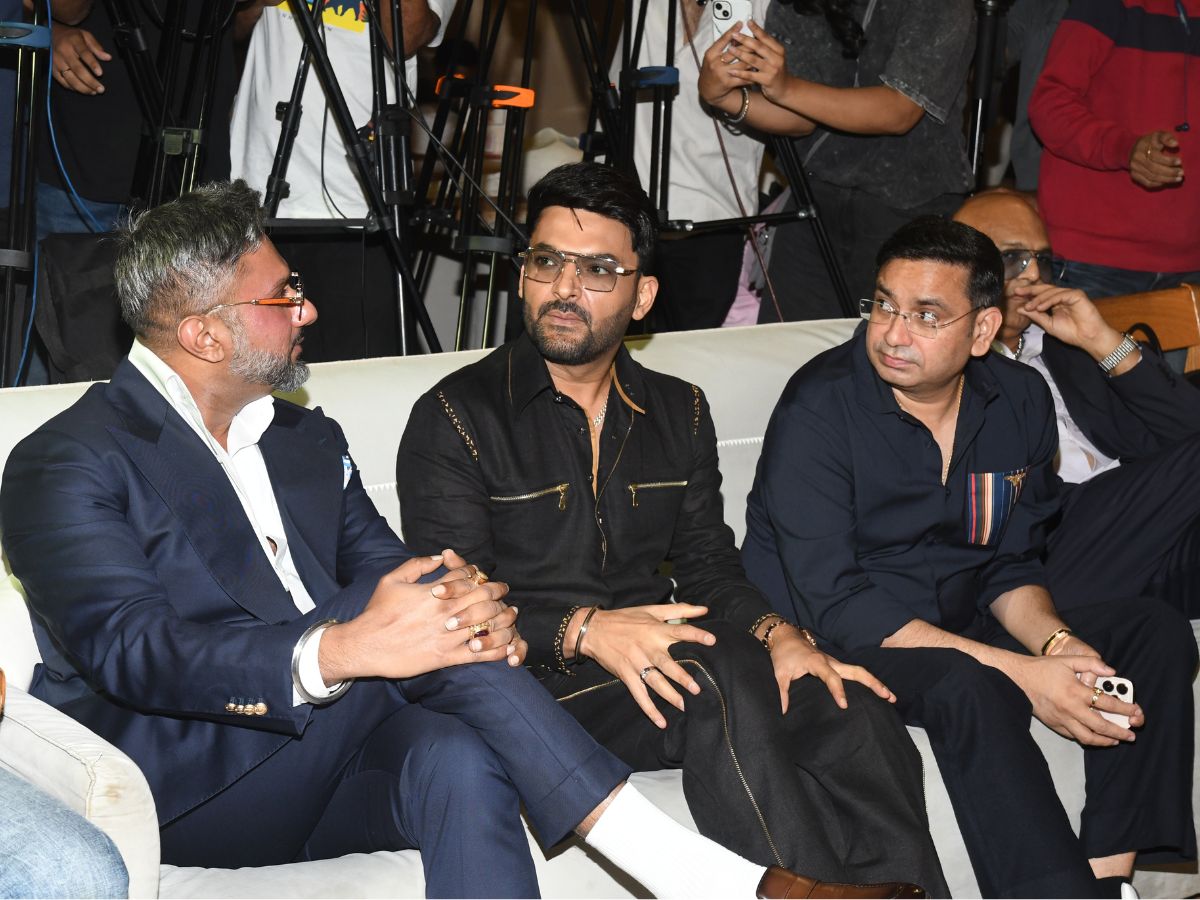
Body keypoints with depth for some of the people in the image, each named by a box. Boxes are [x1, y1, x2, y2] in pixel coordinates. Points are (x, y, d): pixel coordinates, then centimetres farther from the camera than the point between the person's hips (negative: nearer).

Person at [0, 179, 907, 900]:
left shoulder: (308, 439, 20)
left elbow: (378, 569, 10)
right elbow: (126, 645, -20)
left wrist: (477, 611, -16)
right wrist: (341, 652, -34)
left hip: (323, 759, 6)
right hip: (191, 781, -6)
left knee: (458, 761, -32)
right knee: (426, 585, -27)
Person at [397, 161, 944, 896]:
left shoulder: (679, 413, 17)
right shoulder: (458, 417, -1)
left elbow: (710, 565, 15)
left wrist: (776, 633, -7)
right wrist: (584, 629, -25)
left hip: (662, 658, 5)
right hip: (537, 682, -5)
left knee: (854, 711, -22)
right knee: (714, 682, -35)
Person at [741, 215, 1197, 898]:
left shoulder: (1021, 400, 1)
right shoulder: (820, 407, -17)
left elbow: (1009, 565, 9)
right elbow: (831, 602, -23)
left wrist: (1053, 641, -16)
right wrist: (1019, 672, -27)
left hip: (961, 624, 7)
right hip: (828, 640, -6)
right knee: (970, 688, -36)